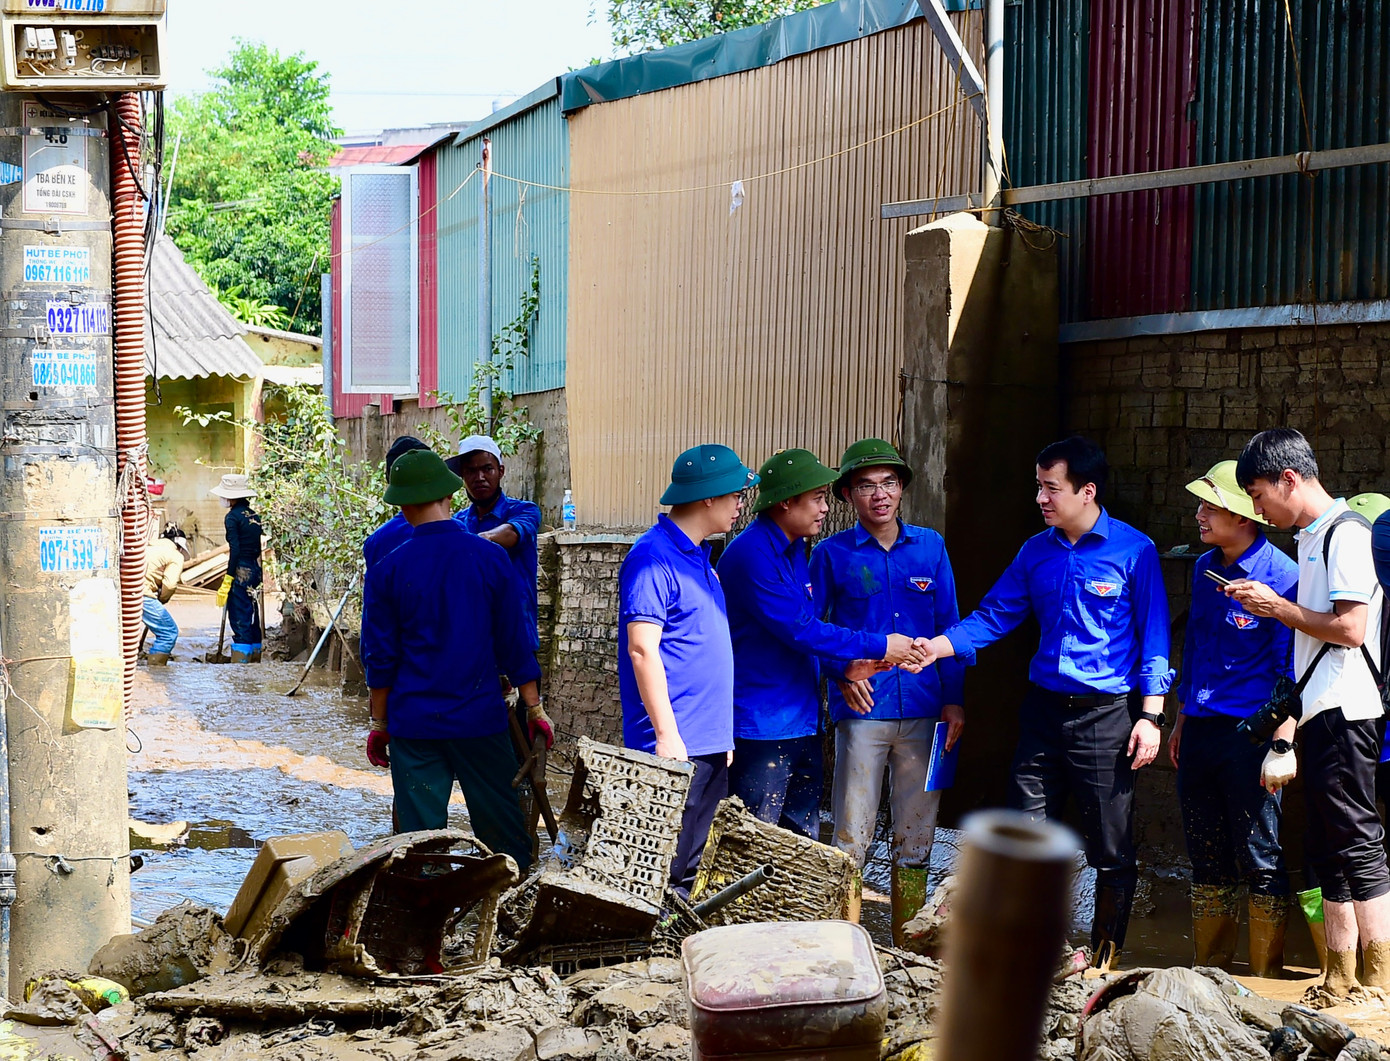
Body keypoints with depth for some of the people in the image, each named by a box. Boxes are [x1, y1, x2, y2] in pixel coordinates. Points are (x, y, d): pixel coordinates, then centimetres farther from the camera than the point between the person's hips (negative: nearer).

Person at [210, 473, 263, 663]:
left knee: (239, 619, -6)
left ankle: (240, 662, -6)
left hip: (241, 571, -8)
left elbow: (235, 550, -17)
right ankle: (254, 658, 18)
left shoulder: (233, 517, -11)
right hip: (255, 569, 8)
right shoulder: (254, 516, 12)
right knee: (251, 617, 14)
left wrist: (227, 581, -16)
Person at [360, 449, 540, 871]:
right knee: (503, 832, 10)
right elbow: (514, 642, 0)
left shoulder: (387, 570, -5)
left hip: (413, 723, 0)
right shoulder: (490, 556, -5)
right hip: (481, 720, 0)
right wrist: (534, 708, 8)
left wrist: (379, 724, 11)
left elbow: (380, 659, 0)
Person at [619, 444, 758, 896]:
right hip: (673, 746, -9)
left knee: (695, 875, 12)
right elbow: (642, 649, -18)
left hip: (710, 747, 9)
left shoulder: (698, 557, 17)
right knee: (665, 877, -6)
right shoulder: (653, 557, -12)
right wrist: (667, 735, -21)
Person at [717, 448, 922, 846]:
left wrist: (847, 664, 1)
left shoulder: (794, 549, 13)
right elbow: (799, 630, -19)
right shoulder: (751, 554, -16)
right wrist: (878, 646, -13)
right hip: (761, 728, -9)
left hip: (802, 722, 9)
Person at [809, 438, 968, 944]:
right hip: (862, 709, -2)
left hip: (924, 711, 3)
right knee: (852, 835, -1)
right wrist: (842, 673, -11)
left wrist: (953, 699, 5)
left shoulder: (930, 546, 9)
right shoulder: (833, 553, 2)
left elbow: (948, 626, 11)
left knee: (916, 835, 9)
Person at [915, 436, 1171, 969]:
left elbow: (1154, 638, -5)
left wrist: (1150, 716, -10)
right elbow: (993, 616, 10)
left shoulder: (1134, 550, -6)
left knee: (1112, 850, 4)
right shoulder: (1037, 551, 9)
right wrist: (932, 647, -4)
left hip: (1106, 714, -4)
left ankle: (1105, 958, 19)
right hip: (1044, 709, 5)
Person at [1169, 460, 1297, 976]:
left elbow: (1293, 671, -13)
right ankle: (1208, 970, 24)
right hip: (1200, 730, 7)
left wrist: (1282, 745, -17)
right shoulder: (1205, 569, 11)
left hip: (1251, 735, -7)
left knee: (1261, 859, 0)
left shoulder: (1282, 577, -12)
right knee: (1206, 857, 13)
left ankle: (1266, 978, 10)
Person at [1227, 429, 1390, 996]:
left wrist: (1277, 606, -9)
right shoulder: (1311, 537, 19)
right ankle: (1339, 985, 17)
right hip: (1320, 714, 10)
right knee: (1327, 849, 11)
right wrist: (1269, 607, 10)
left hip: (1344, 710, -10)